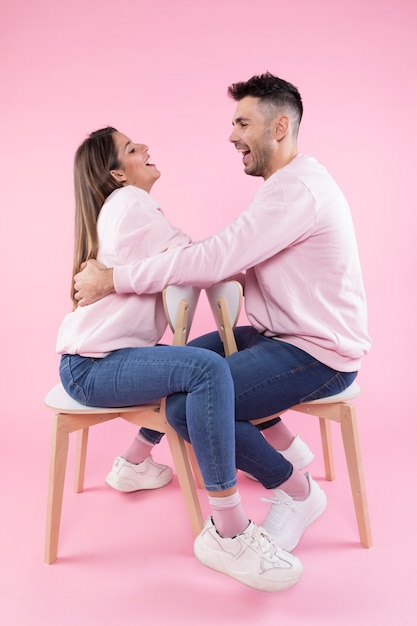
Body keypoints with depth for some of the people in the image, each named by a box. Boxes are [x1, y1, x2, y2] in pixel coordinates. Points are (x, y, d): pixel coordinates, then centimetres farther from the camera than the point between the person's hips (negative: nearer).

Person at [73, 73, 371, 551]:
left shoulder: (296, 189, -20)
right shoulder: (288, 183, 14)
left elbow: (215, 259, -27)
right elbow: (231, 256, 11)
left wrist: (113, 279, -18)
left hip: (319, 354, -10)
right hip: (283, 334, 10)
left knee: (187, 408, -22)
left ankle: (298, 492, 1)